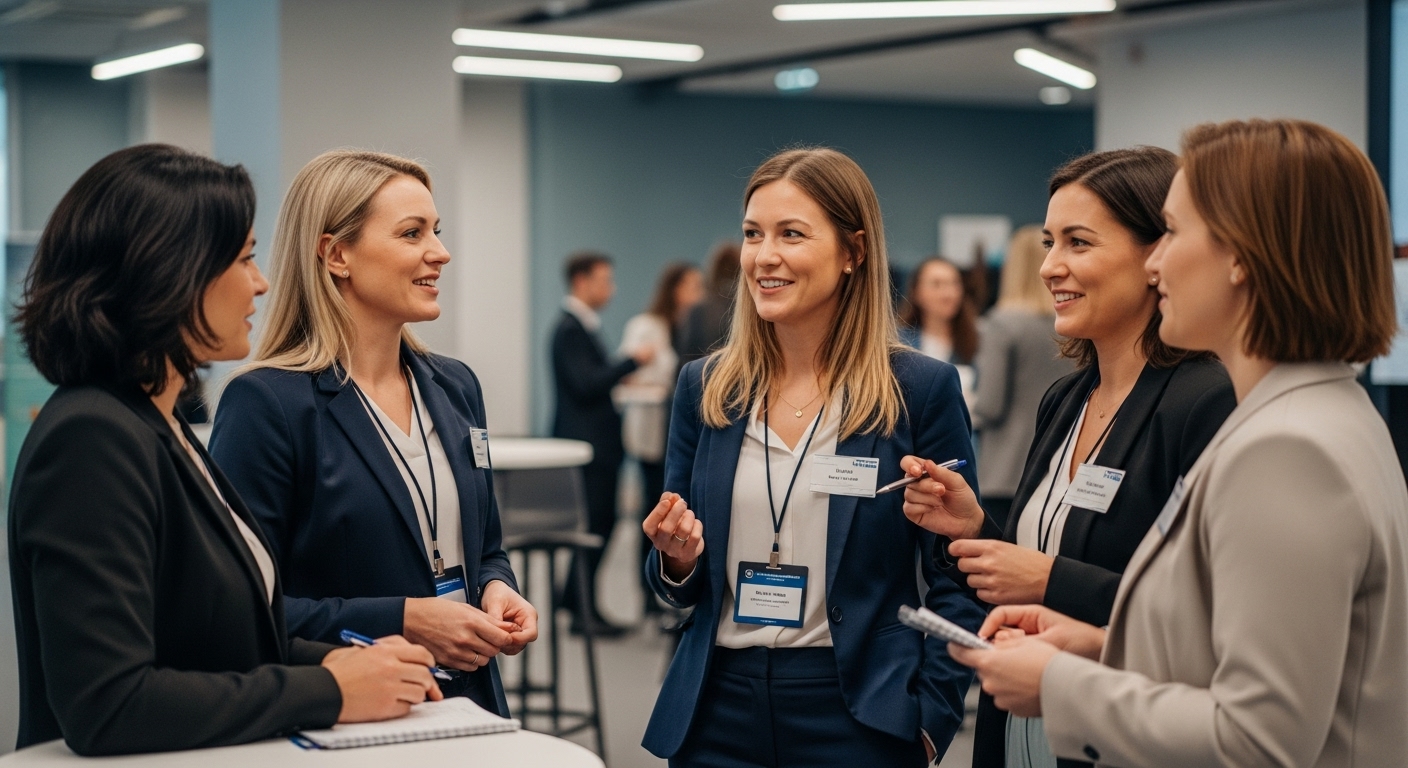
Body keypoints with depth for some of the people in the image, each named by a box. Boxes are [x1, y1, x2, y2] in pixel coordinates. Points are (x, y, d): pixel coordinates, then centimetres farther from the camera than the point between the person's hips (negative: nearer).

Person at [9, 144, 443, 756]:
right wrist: (328, 691, -16)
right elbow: (106, 708, -23)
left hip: (221, 757, 8)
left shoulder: (159, 425, 12)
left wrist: (332, 661, 1)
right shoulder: (92, 441, -16)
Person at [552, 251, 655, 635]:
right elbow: (585, 386, -23)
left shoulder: (583, 326, 16)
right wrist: (632, 361, -20)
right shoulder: (570, 329, -15)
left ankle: (575, 600, 23)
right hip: (585, 442, -10)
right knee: (594, 523, -5)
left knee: (601, 521, 13)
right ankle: (584, 611, 2)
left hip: (597, 440, 10)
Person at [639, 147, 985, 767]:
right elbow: (683, 588, 11)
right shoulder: (704, 388, 3)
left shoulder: (921, 389, -7)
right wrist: (676, 559, -10)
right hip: (716, 712, 3)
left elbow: (956, 581, -3)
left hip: (857, 715, -3)